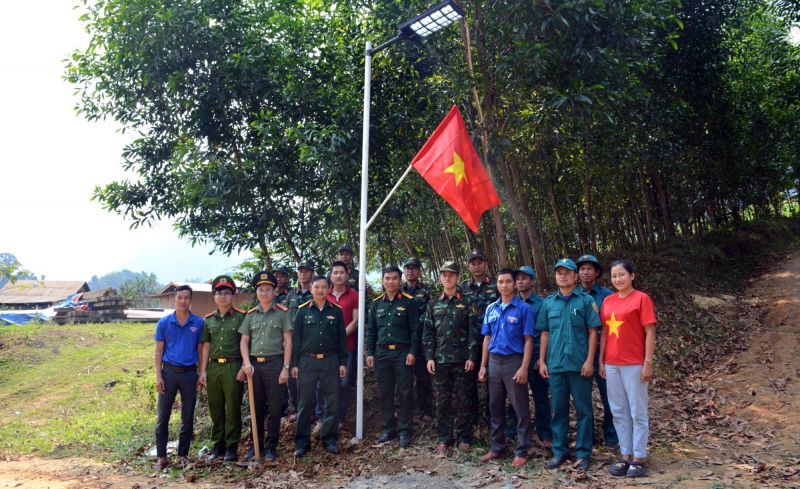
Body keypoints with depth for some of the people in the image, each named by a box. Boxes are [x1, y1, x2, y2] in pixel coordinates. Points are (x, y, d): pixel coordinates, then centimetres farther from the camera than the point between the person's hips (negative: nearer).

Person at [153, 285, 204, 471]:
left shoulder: (198, 323, -1)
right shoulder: (164, 323, 0)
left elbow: (200, 350, 4)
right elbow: (159, 350, 2)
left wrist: (201, 374, 0)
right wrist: (158, 376, -4)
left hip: (190, 373, 0)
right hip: (169, 372, 0)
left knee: (188, 417, 8)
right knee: (163, 416, 3)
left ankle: (182, 455, 20)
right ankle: (161, 457, 13)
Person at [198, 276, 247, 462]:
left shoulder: (241, 317, -1)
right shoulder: (208, 320, 12)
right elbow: (206, 346, 12)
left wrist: (243, 367, -11)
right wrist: (203, 370, 6)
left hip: (233, 366, -4)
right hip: (213, 367, 4)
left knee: (233, 408, 1)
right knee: (215, 408, 10)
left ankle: (231, 446, 11)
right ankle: (217, 445, 21)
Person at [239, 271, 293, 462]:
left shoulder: (282, 312, -1)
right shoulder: (251, 314, 10)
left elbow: (288, 341, -3)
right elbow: (244, 341, 11)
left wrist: (285, 367, -9)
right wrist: (247, 363, -4)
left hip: (274, 363, -3)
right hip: (254, 364, 4)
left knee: (274, 409, 2)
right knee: (256, 408, 11)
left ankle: (270, 447, 13)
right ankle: (256, 444, 23)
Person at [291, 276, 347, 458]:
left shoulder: (336, 311, 5)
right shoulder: (303, 310, 3)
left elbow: (342, 338, 7)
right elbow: (296, 338, 4)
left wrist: (343, 362, 3)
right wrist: (294, 364, -1)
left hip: (330, 361, 1)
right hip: (307, 361, -1)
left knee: (332, 401, 4)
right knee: (304, 403, 3)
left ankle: (329, 439, 17)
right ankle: (302, 442, 12)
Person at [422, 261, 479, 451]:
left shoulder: (467, 303, 2)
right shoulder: (433, 304, 10)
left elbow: (473, 331, -2)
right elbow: (428, 333, 8)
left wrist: (472, 357, -9)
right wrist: (429, 357, 0)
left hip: (462, 359, -2)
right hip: (440, 359, 2)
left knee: (462, 399, 4)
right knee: (442, 400, 6)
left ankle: (464, 438, 16)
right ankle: (444, 438, 17)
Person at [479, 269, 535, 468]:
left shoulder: (523, 308, -5)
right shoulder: (491, 309, 9)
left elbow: (528, 340, -7)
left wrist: (524, 368, -15)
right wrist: (483, 366, 9)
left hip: (514, 361, -5)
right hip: (494, 361, 5)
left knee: (520, 408, 2)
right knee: (495, 407, 12)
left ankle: (522, 452, 11)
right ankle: (497, 448, 23)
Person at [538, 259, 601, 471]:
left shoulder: (586, 301, 0)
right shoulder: (548, 302, 8)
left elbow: (592, 332, -2)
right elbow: (544, 334, 11)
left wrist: (589, 360, -9)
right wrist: (542, 361, 6)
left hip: (579, 365, -3)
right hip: (555, 365, 3)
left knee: (583, 410, 5)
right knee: (559, 410, 10)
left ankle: (583, 454, 15)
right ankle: (559, 452, 20)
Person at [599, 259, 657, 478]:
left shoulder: (642, 298, -7)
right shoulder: (608, 301, 10)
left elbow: (650, 333, -9)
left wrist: (648, 363, -13)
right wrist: (601, 360, 9)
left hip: (634, 365, -6)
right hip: (611, 365, 6)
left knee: (638, 413, 4)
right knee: (619, 413, 11)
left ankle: (638, 459, 13)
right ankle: (625, 457, 21)